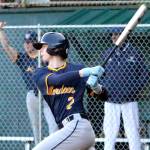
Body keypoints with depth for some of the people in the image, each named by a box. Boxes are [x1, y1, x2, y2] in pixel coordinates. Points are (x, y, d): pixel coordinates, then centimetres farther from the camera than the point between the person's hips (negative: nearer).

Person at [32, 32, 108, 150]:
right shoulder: (40, 74, 12)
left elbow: (103, 95, 2)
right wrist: (84, 72, -23)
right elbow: (55, 80, -11)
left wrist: (96, 86, -21)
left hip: (77, 127, -5)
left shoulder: (76, 69, 4)